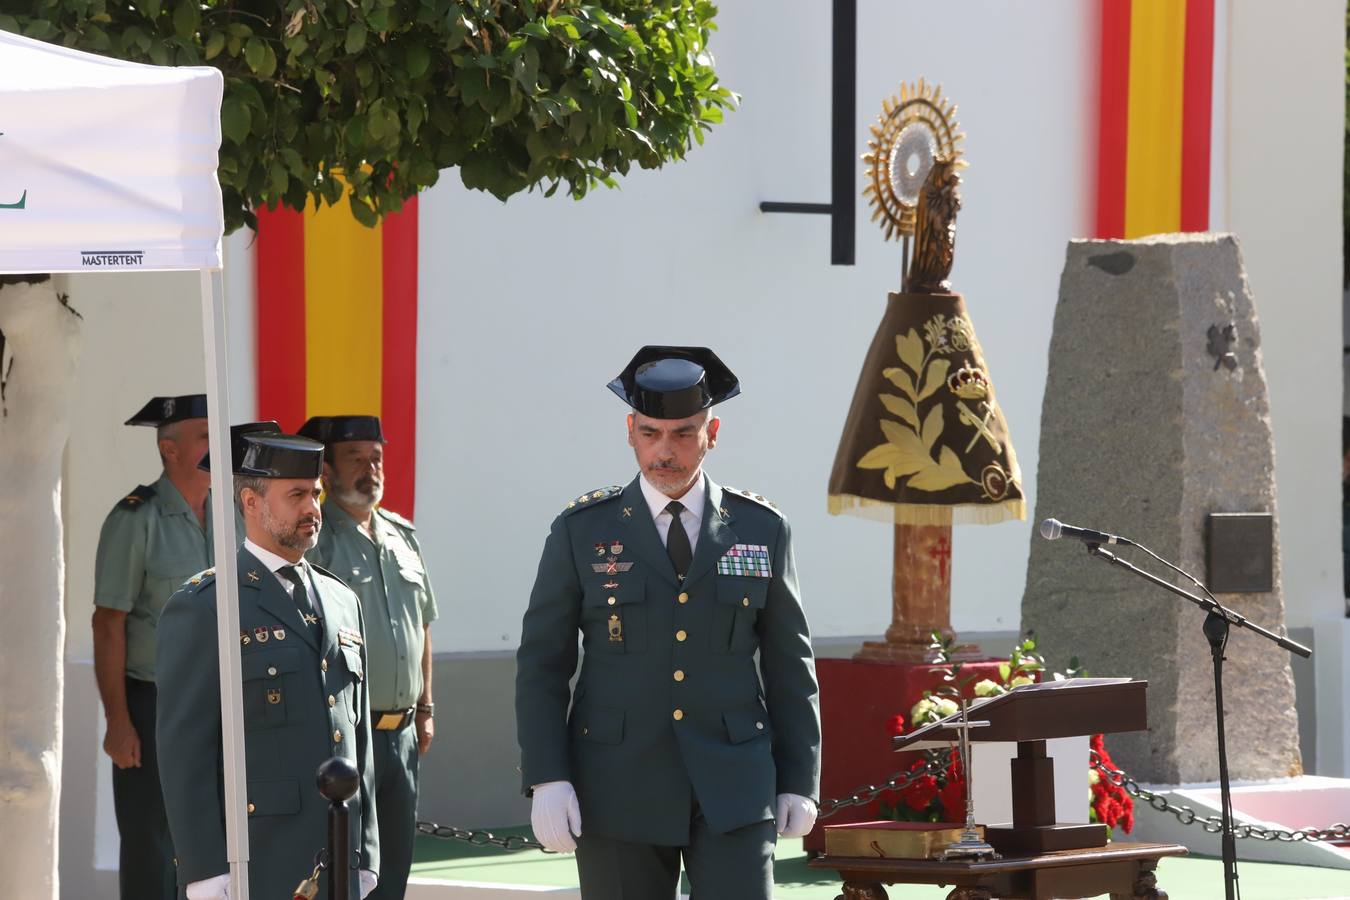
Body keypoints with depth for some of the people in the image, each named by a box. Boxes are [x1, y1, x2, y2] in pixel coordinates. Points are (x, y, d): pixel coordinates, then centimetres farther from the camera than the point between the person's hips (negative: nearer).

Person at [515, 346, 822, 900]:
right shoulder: (582, 532, 1)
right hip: (619, 788, 0)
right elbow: (541, 666, 1)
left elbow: (790, 666, 9)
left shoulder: (762, 530, 4)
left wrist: (800, 783, 6)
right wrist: (547, 781, -9)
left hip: (732, 793, 0)